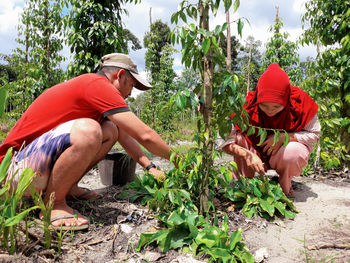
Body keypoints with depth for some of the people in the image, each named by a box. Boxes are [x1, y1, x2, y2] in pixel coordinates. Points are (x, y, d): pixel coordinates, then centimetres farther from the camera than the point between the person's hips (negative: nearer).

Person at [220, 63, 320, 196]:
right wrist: (247, 154, -42)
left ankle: (285, 188, -2)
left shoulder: (300, 101, -21)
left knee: (293, 152, -35)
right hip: (256, 154, 0)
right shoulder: (249, 105, -24)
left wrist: (284, 137, -26)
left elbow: (314, 134, -10)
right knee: (238, 138, -28)